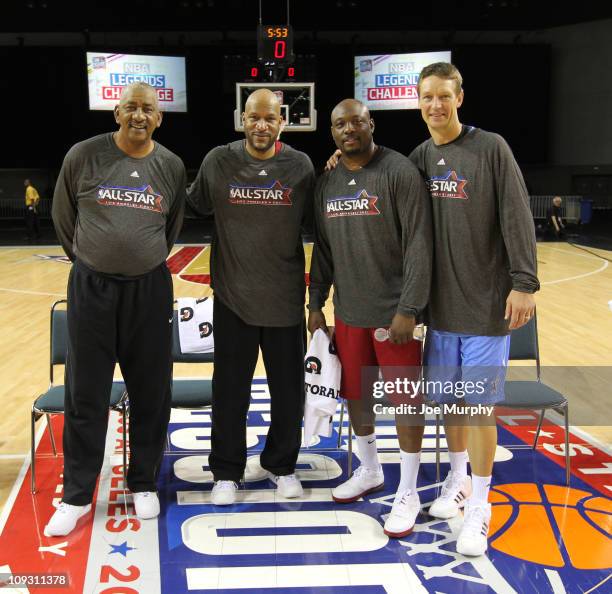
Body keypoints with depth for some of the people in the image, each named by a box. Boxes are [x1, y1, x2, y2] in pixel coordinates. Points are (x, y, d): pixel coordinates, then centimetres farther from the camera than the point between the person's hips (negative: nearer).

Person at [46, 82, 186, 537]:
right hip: (91, 288, -1)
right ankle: (77, 494, 18)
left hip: (150, 290, 2)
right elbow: (64, 216, 8)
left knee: (151, 393, 9)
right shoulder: (83, 156, -4)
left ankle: (144, 483, 26)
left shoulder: (172, 166, 1)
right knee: (85, 395, 5)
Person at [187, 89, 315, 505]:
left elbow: (314, 221, 6)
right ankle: (227, 472, 24)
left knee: (289, 388, 12)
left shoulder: (300, 166, -2)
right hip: (233, 295, 0)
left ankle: (282, 465, 31)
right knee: (230, 389, 8)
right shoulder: (218, 162, -2)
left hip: (286, 297, 1)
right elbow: (197, 205, 11)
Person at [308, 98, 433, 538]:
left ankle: (408, 493, 14)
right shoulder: (327, 182, 9)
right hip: (348, 311, 6)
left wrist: (409, 309, -19)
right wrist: (317, 303, 13)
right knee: (356, 393, 15)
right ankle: (369, 471, 36)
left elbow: (419, 244, -15)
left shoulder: (400, 172, -10)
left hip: (393, 312, -6)